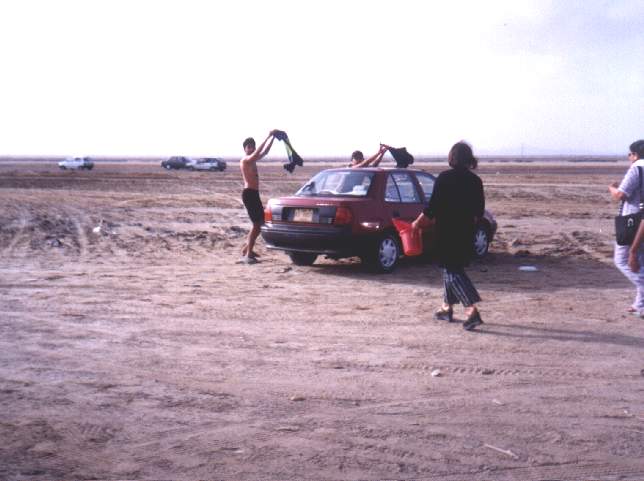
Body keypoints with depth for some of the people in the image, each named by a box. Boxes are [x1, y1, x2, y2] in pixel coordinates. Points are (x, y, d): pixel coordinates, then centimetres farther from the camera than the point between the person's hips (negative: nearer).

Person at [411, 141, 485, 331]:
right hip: (466, 233, 6)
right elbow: (479, 211, 10)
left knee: (452, 272, -4)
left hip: (447, 233, -6)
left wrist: (417, 223, 0)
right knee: (452, 269, 20)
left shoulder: (444, 178, -12)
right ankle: (447, 308, 28)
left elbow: (433, 207, -13)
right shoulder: (475, 181, 5)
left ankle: (472, 311, -17)